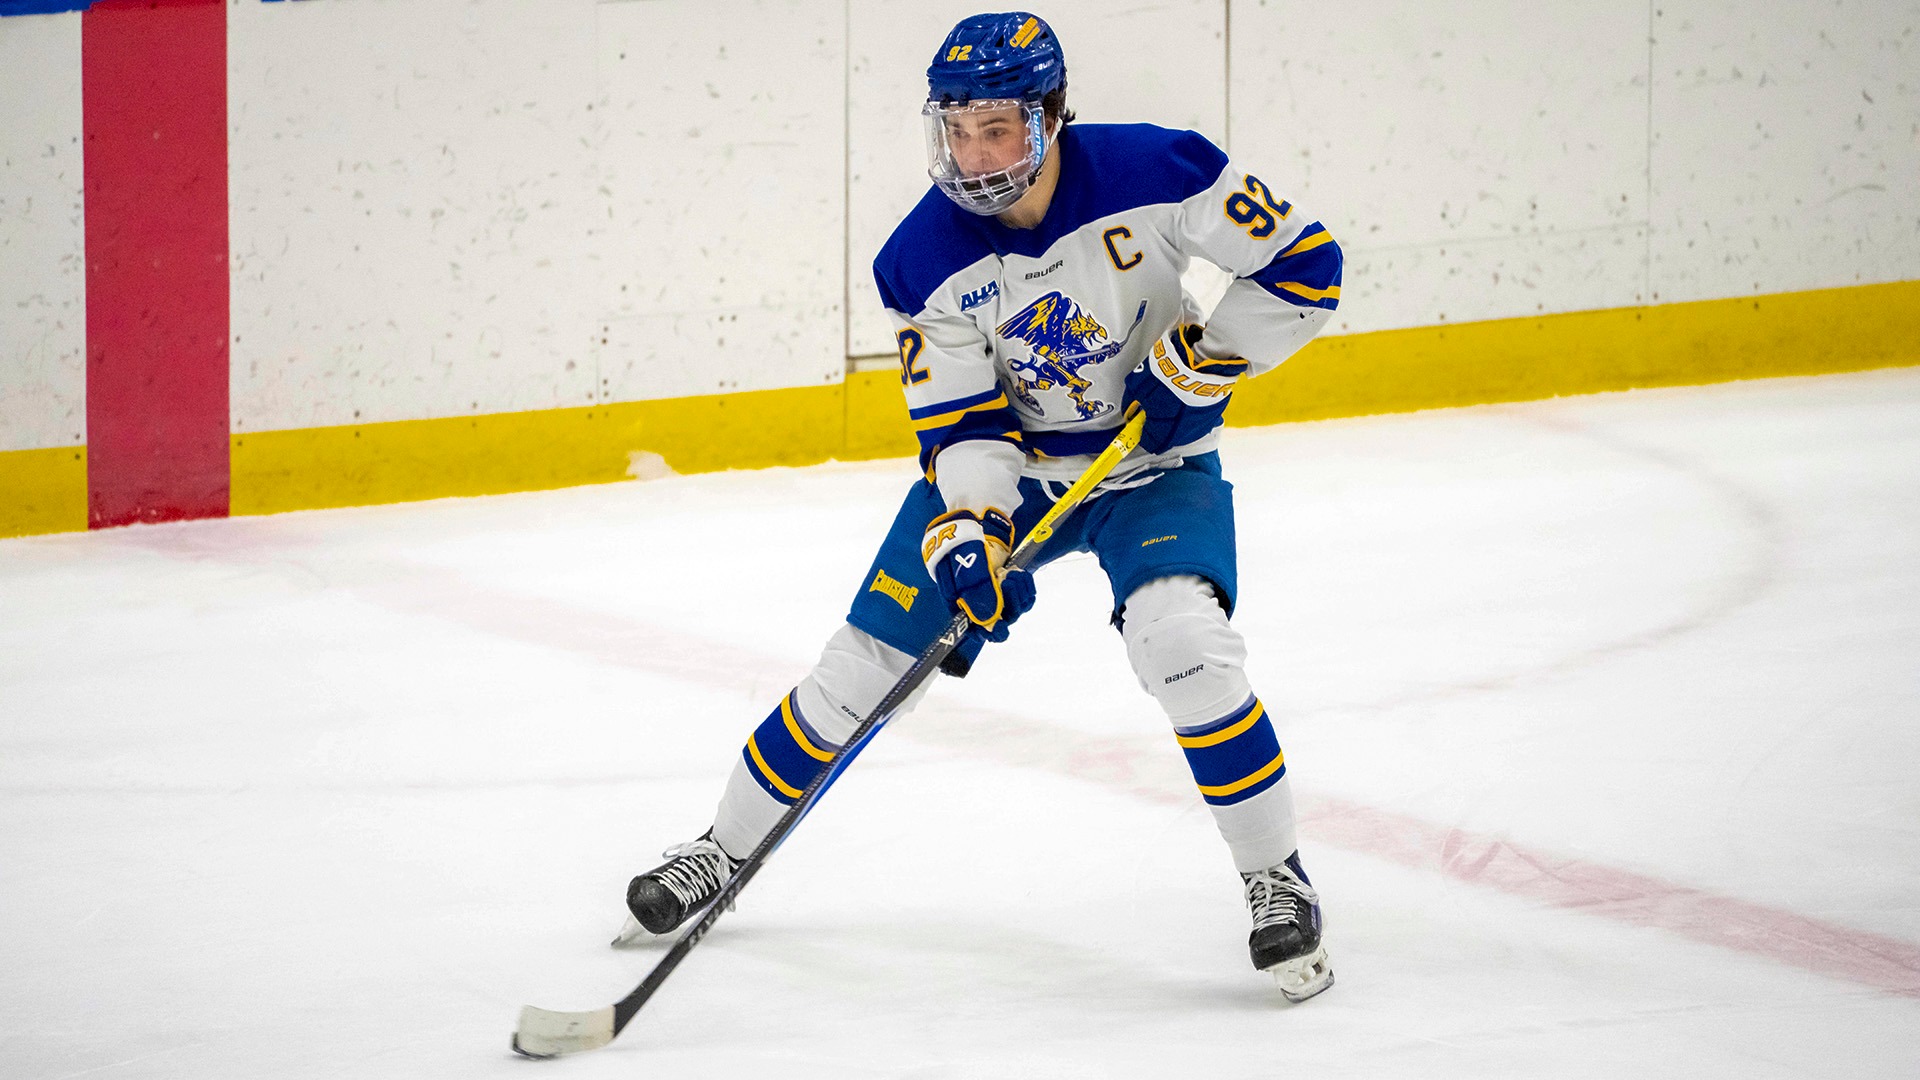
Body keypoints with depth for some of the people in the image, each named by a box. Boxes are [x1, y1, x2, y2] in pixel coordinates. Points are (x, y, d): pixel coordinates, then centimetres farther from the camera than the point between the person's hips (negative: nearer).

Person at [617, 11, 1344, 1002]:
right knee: (869, 660, -1)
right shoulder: (930, 255, -17)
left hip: (1155, 463, -2)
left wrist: (1200, 361, -21)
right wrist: (968, 531, -30)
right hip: (1008, 465, 2)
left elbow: (1305, 261, -16)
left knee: (1182, 642, -28)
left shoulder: (1152, 174, -24)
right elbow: (962, 420, -14)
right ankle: (725, 849, 19)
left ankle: (1276, 877, -11)